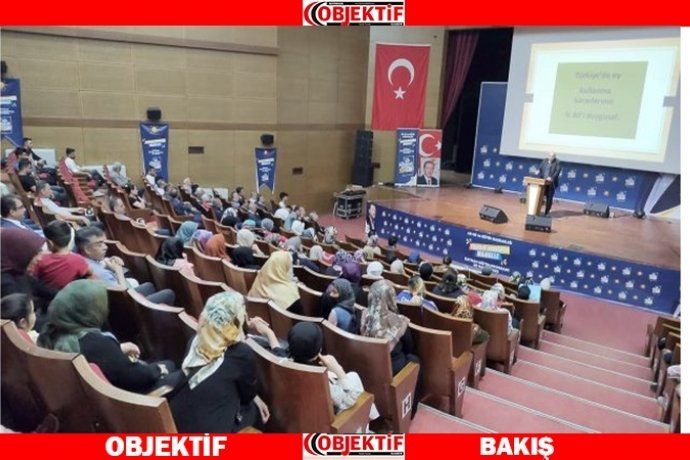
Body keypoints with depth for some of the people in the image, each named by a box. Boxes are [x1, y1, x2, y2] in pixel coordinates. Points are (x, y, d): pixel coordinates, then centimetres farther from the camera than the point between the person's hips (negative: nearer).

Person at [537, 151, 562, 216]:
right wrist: (539, 179, 2)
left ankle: (546, 213, 6)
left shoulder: (557, 162, -1)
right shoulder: (544, 160, 10)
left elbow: (557, 171, -11)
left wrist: (551, 178, -25)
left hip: (551, 183, -3)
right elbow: (540, 169, 11)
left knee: (549, 198, 0)